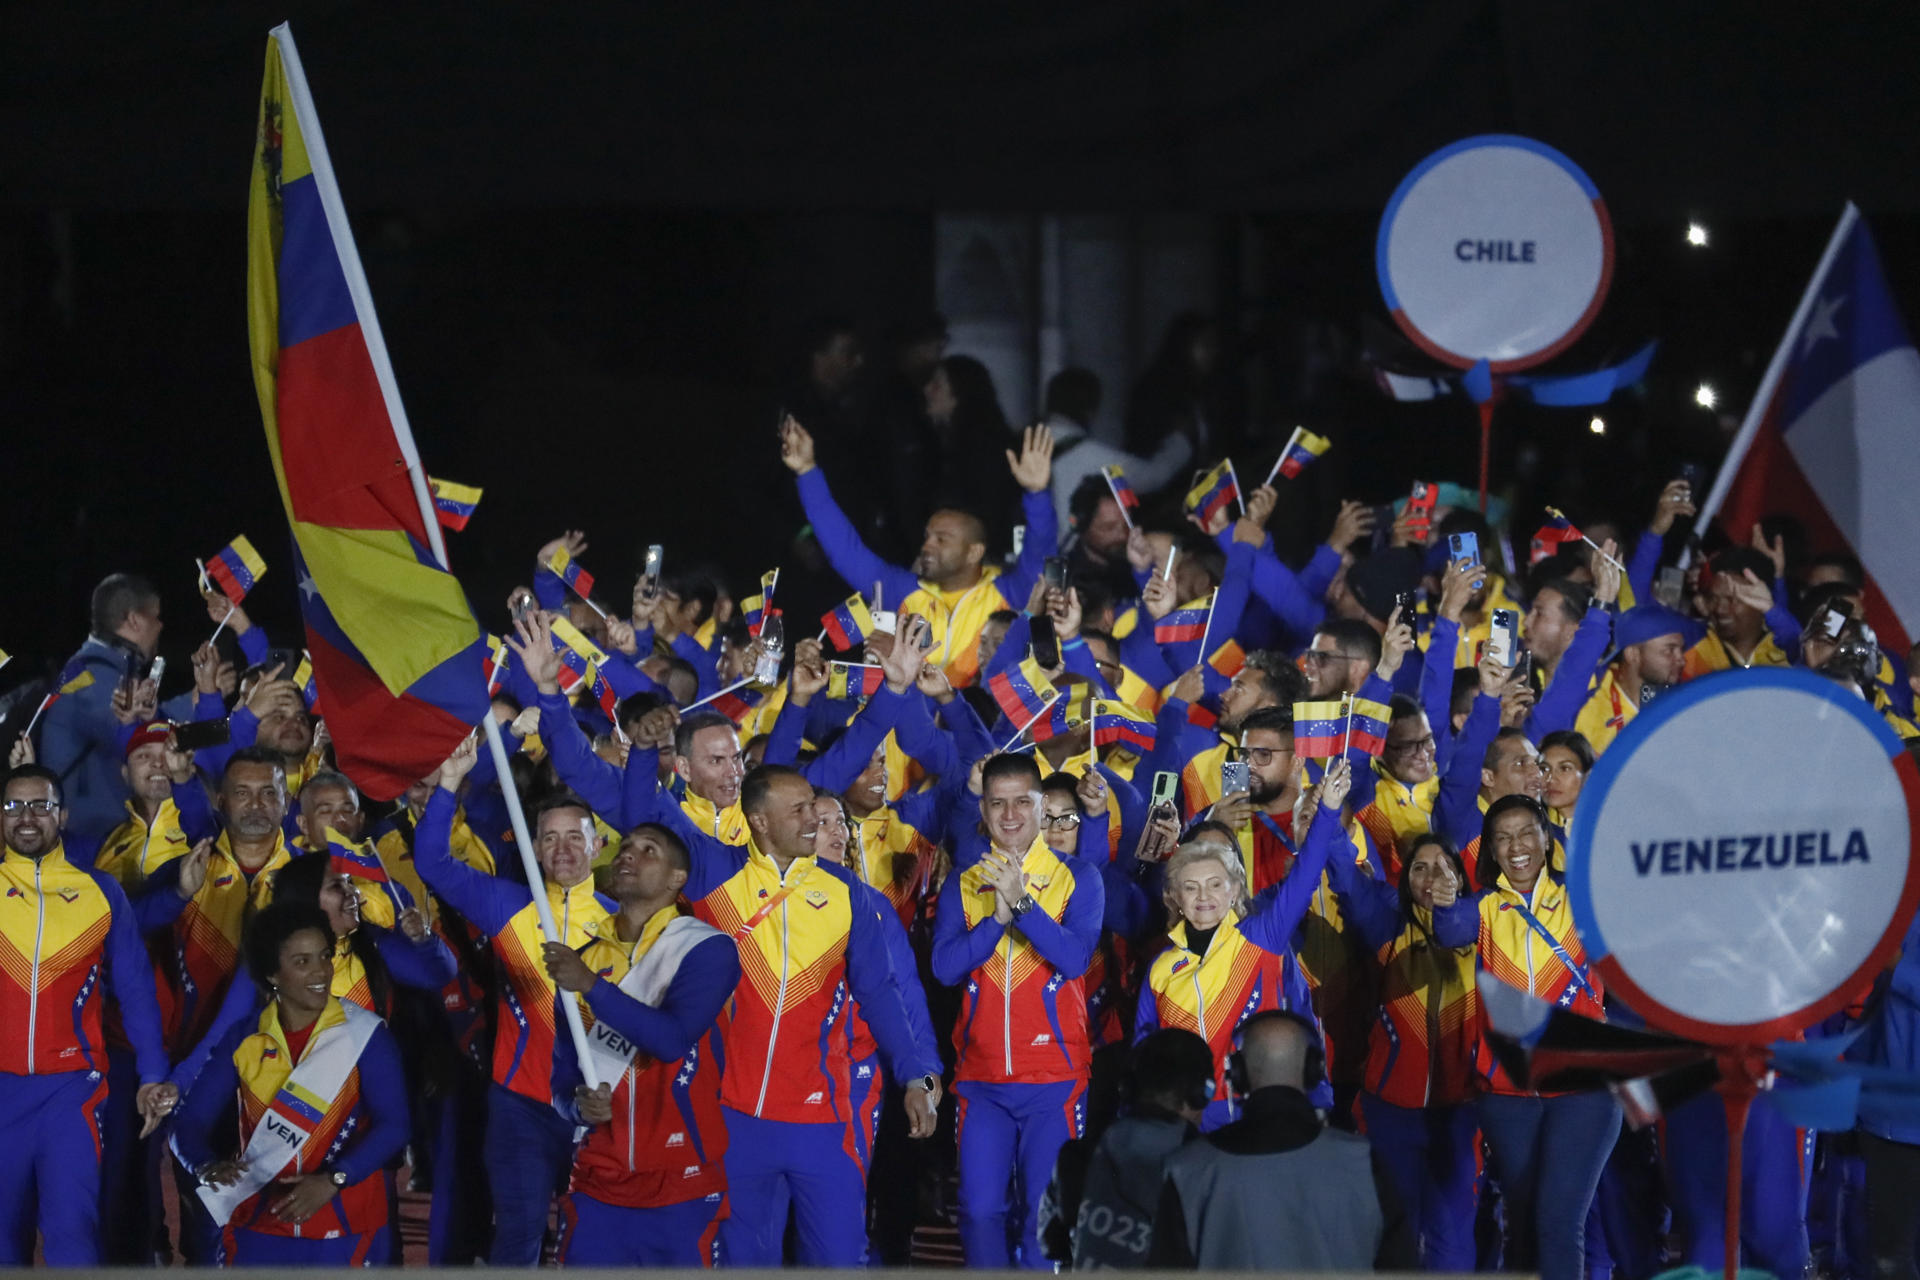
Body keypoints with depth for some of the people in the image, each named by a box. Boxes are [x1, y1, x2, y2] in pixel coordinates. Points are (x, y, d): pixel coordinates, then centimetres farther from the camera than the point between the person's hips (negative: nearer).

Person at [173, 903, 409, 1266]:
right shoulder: (243, 1040, 5)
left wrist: (332, 1181, -23)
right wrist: (208, 1166, -20)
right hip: (258, 1231, 2)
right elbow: (193, 1120, 1)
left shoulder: (365, 1034, -2)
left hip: (344, 1234, -2)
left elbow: (393, 1124, -9)